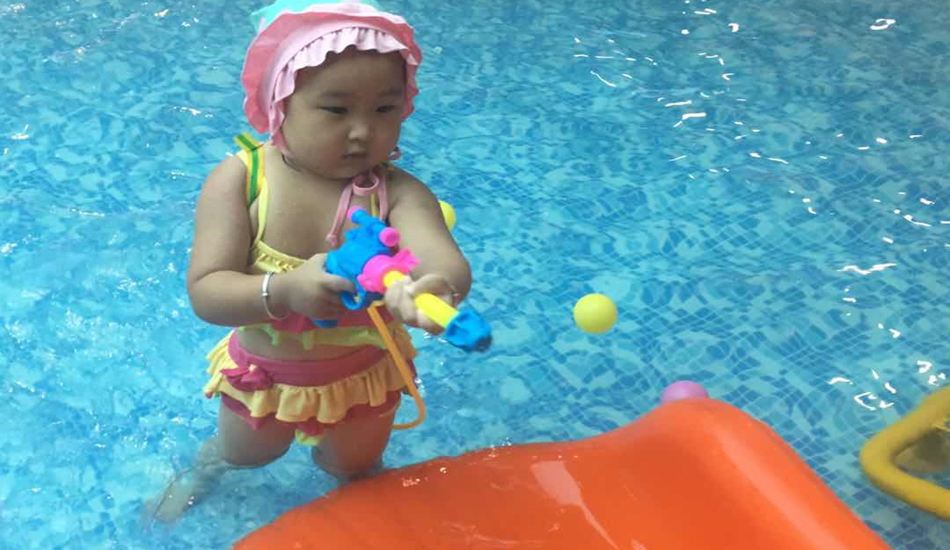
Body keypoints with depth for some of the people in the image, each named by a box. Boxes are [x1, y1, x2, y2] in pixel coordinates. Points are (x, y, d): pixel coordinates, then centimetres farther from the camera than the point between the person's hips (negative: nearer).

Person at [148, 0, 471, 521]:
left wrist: (437, 286, -68)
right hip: (263, 372, 0)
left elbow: (447, 262, -42)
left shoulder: (397, 192, -26)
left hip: (363, 374, 0)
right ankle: (206, 465, 66)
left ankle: (330, 453, 63)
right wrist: (283, 291, -49)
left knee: (354, 469, 28)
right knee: (248, 454, 31)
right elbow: (206, 292, -30)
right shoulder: (238, 180, -25)